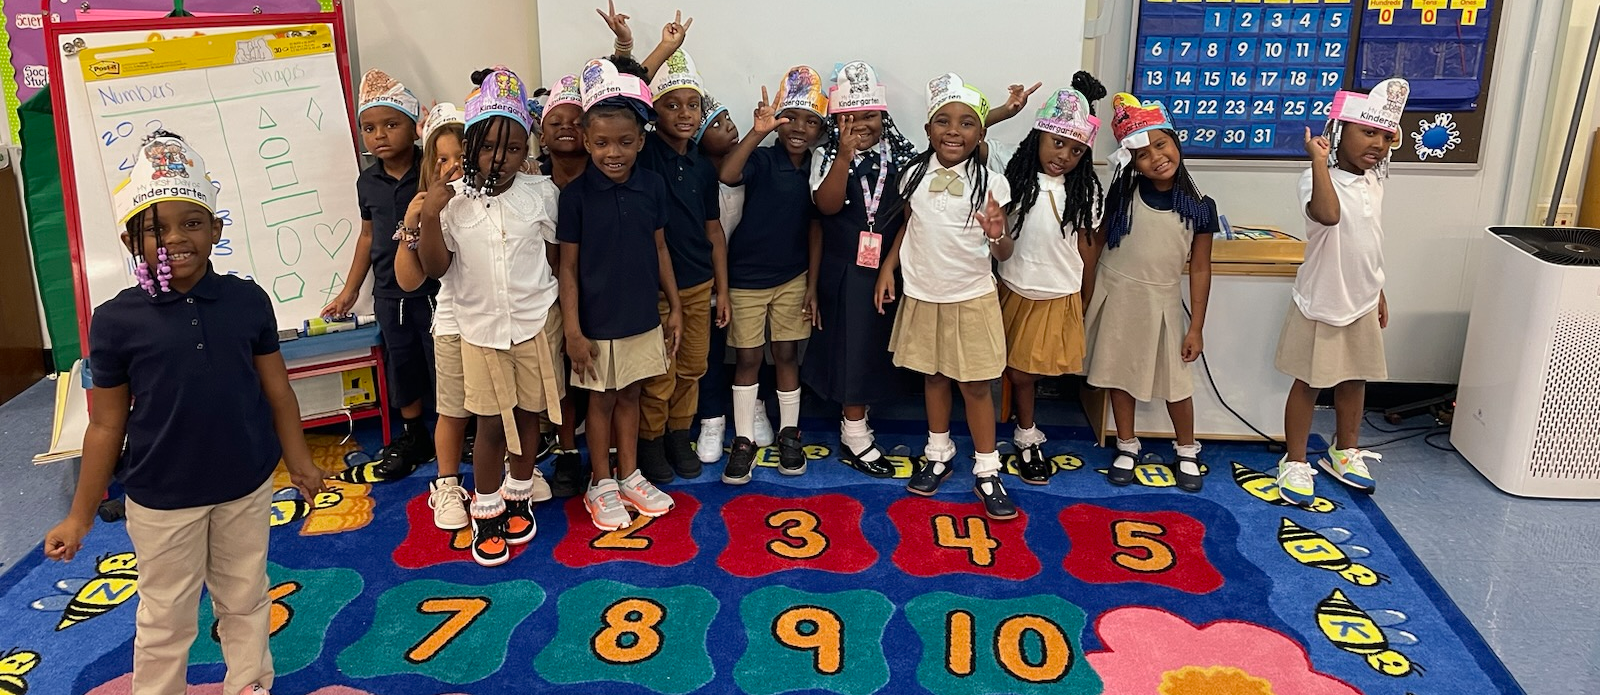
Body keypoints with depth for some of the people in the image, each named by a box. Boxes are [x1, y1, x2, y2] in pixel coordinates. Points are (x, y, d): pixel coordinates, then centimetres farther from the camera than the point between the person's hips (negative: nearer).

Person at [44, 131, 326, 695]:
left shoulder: (248, 301, -8)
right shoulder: (117, 321, -11)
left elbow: (277, 391, 1)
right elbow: (106, 425, -5)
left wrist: (298, 460, 7)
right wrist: (81, 515, -2)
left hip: (246, 487, 2)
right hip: (161, 499, -2)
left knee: (245, 599, 20)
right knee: (166, 618, 15)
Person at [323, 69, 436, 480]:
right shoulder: (368, 182, 4)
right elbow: (369, 235, 14)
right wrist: (350, 290, 17)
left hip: (435, 291, -5)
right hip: (389, 296, 5)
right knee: (402, 368, 16)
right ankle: (413, 438, 34)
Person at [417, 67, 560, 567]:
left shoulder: (540, 193, -7)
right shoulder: (452, 201, -9)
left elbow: (555, 257, 4)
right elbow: (435, 267, -6)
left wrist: (559, 313, 7)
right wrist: (430, 218, -21)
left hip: (536, 323, 1)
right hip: (481, 328, -1)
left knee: (528, 414, 14)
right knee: (491, 424, 6)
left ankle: (519, 496, 34)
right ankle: (486, 511, 23)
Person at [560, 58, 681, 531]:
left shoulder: (652, 187, -4)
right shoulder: (575, 194, -13)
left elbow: (659, 250, 6)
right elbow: (568, 265, -9)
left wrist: (674, 306, 9)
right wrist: (572, 329, -11)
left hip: (644, 318, 3)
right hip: (598, 323, -3)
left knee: (630, 397, 17)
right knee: (601, 400, 12)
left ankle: (629, 476, 33)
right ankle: (601, 484, 28)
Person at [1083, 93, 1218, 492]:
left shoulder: (1199, 207, -8)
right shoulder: (1121, 195, -7)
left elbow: (1200, 269, -4)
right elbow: (1096, 244, 1)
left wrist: (1196, 328, -3)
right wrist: (1087, 301, 1)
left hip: (1161, 301, -1)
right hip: (1116, 296, 1)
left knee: (1176, 383, 6)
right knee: (1120, 375, 12)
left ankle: (1187, 453, 27)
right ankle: (1127, 448, 29)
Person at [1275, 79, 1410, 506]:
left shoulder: (1373, 181, 5)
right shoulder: (1319, 179, -19)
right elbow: (1328, 214, -44)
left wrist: (1378, 293, 20)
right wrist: (1319, 160, -40)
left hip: (1363, 304, 7)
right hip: (1322, 305, -7)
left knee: (1355, 380, 19)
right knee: (1309, 384, 5)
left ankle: (1345, 452, 37)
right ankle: (1295, 462, 18)